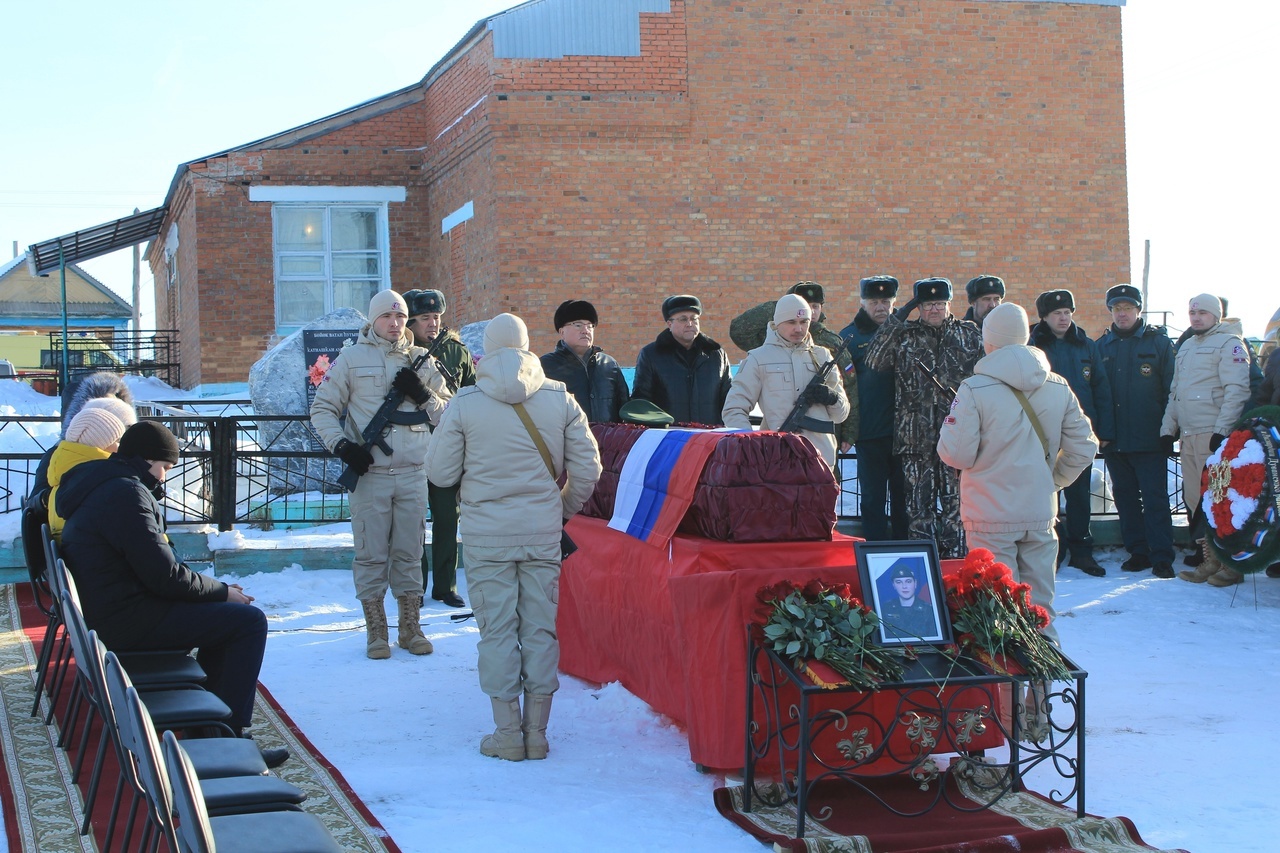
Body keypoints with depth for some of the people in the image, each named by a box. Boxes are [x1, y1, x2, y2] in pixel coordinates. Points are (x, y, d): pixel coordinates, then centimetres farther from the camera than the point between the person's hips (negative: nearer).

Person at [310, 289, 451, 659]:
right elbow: (322, 408, 4)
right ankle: (376, 632, 11)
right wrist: (342, 445, -9)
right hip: (369, 473, -2)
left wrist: (423, 396, -7)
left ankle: (410, 627, 18)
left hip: (413, 474, 2)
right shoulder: (352, 358, 2)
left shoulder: (421, 360, 9)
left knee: (409, 552, 8)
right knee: (371, 554, 1)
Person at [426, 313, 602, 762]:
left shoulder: (465, 404, -6)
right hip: (543, 532, 2)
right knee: (541, 628, 8)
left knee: (497, 630, 5)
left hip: (487, 534, -2)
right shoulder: (560, 398, -1)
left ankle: (507, 733, 8)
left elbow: (440, 472, -2)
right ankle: (537, 732, 12)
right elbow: (587, 469, 0)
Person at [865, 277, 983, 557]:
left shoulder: (969, 334, 11)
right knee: (920, 503, 3)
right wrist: (896, 320, -8)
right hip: (916, 436, 0)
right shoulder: (905, 335, 8)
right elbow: (874, 361, -6)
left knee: (956, 502, -1)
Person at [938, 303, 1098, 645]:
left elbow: (958, 454, -11)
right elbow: (1083, 449, 5)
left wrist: (947, 429, 9)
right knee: (1040, 608, 13)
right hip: (1041, 514, 4)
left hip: (991, 517, -4)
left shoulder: (975, 389, -13)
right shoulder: (1059, 388, 2)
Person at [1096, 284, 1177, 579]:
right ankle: (1138, 552, 18)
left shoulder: (1158, 342, 1)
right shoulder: (1102, 346, 11)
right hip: (1114, 440, 4)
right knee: (1125, 498, 9)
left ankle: (1162, 557, 0)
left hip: (1149, 440, -4)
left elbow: (1172, 388, 0)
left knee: (1155, 499, -3)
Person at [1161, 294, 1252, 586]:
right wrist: (1168, 428, 17)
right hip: (1188, 436, 8)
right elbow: (1175, 392, 26)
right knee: (1194, 500, 6)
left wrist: (1223, 430, -20)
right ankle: (1209, 560, 12)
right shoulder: (1186, 347, 22)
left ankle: (1231, 564, -3)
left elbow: (1237, 390, -13)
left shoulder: (1229, 343, -3)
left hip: (1214, 435, -8)